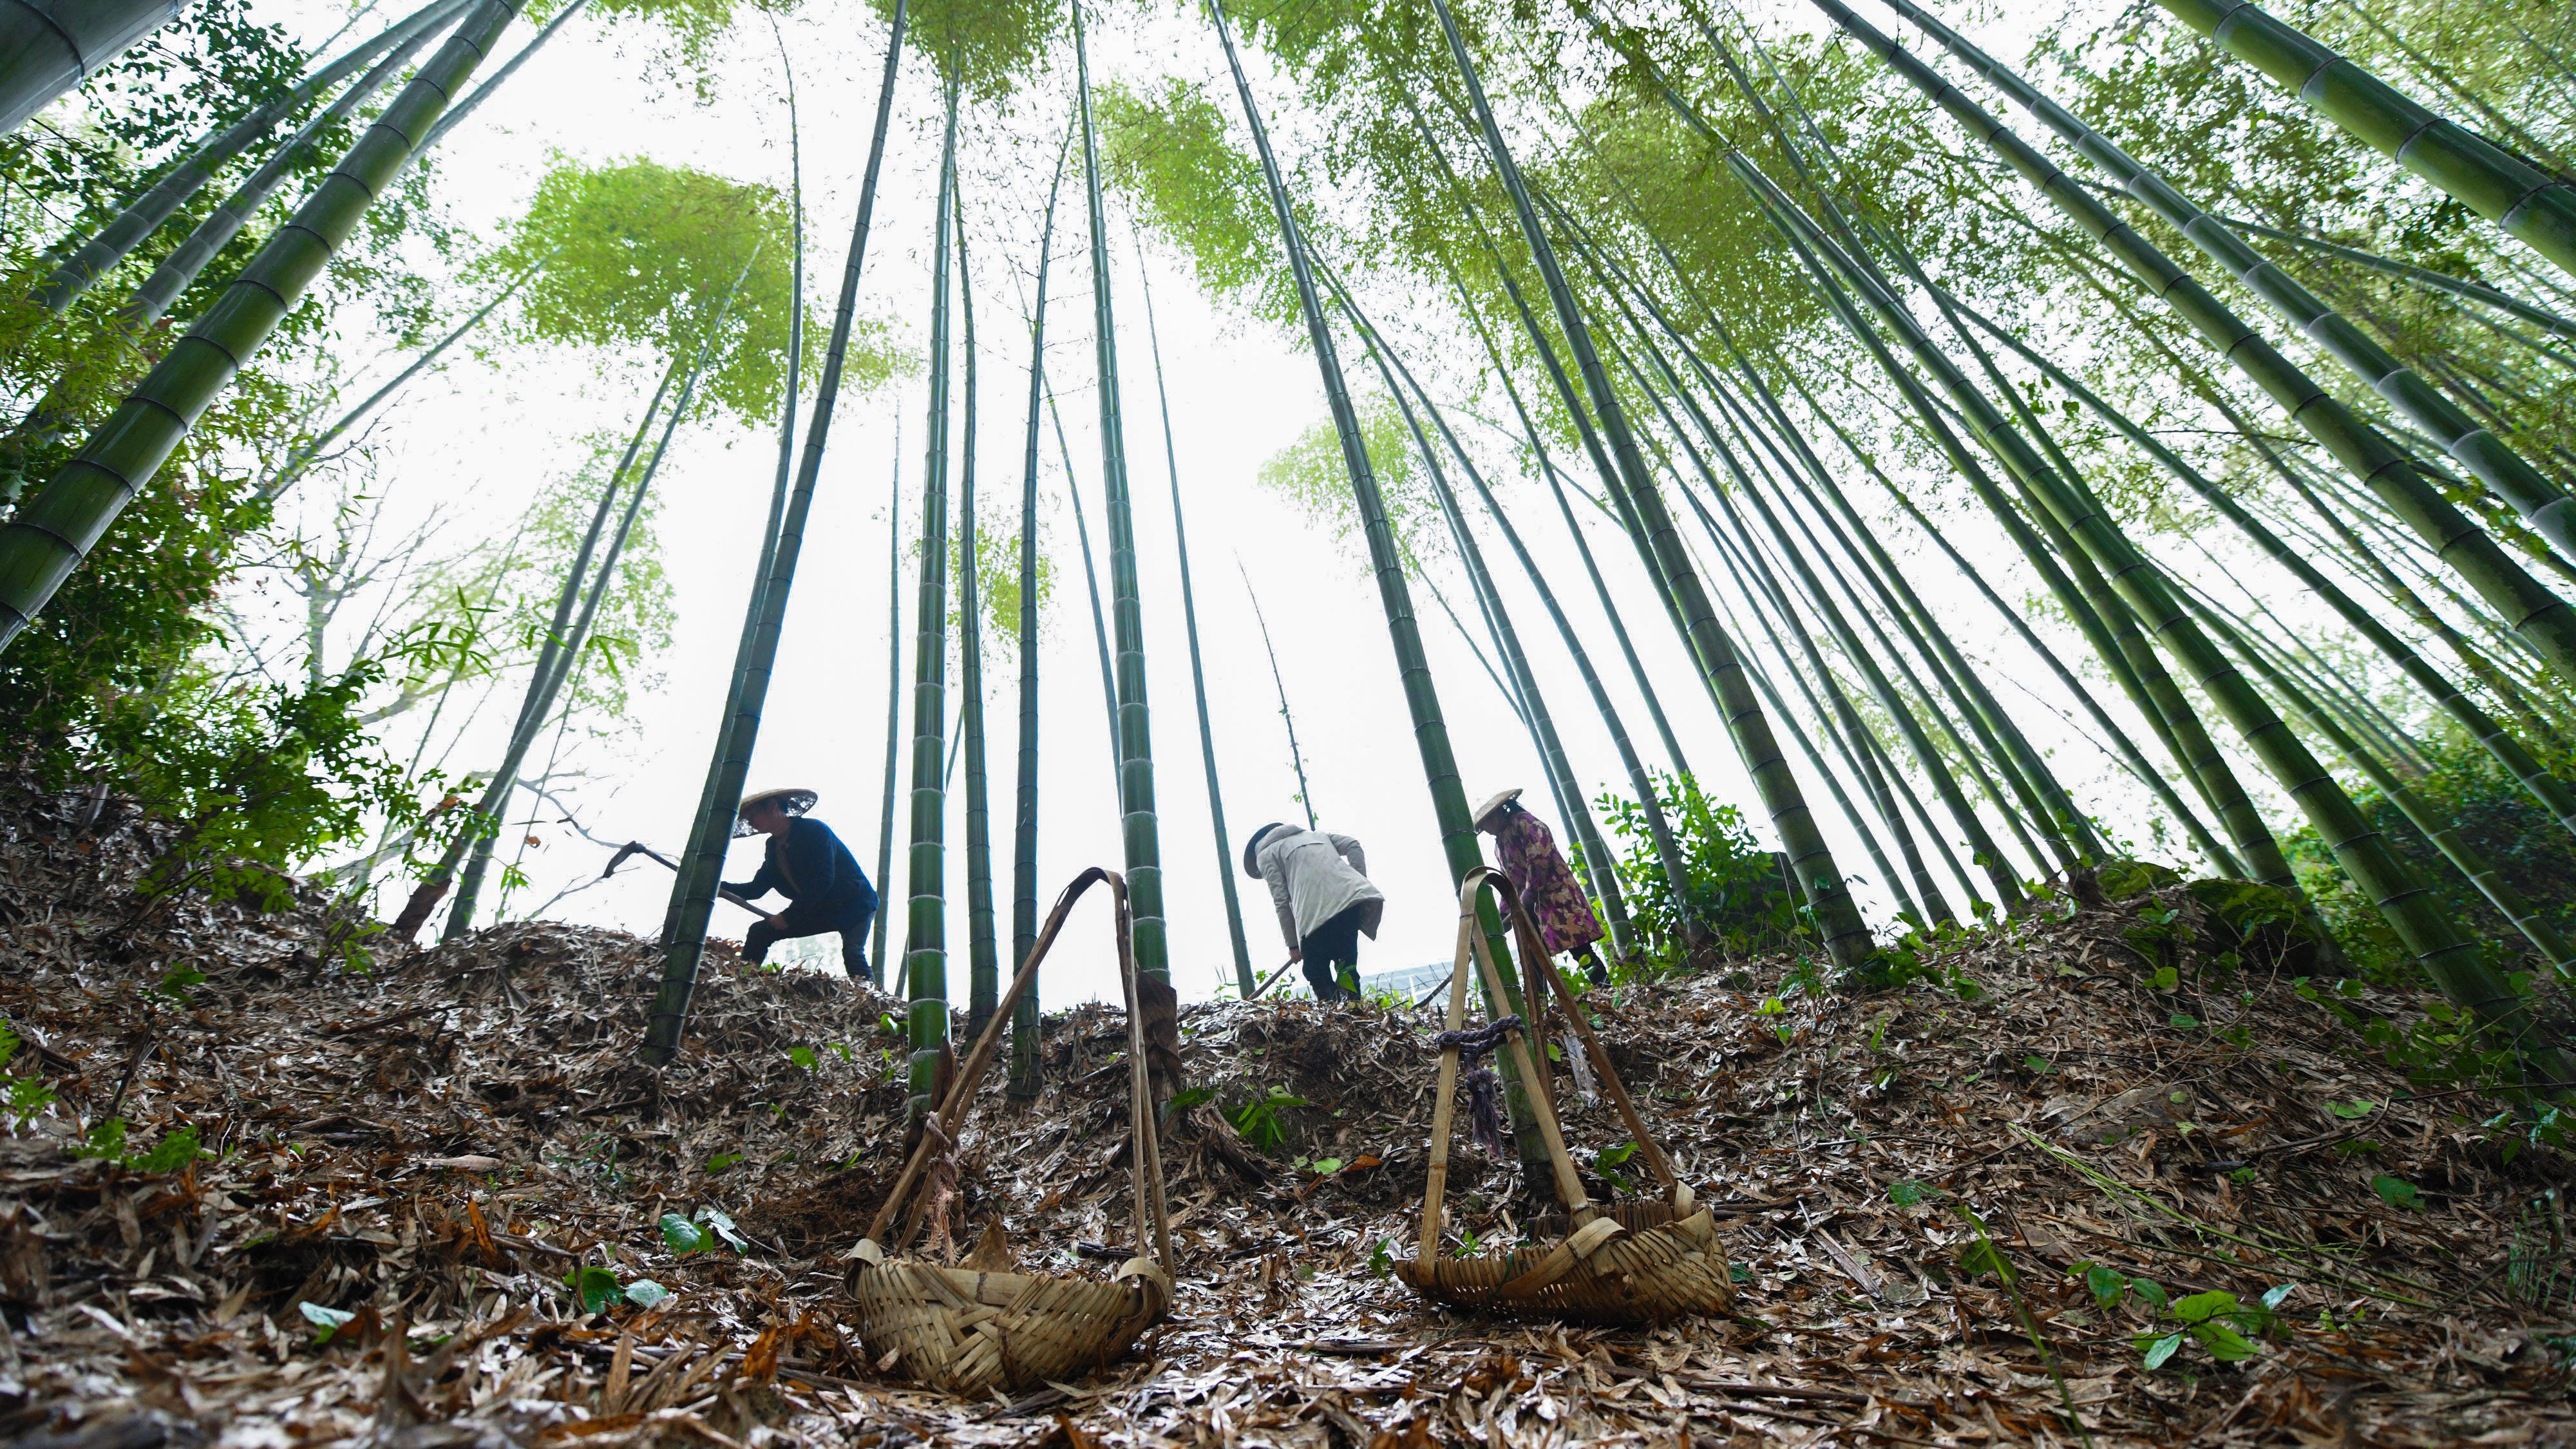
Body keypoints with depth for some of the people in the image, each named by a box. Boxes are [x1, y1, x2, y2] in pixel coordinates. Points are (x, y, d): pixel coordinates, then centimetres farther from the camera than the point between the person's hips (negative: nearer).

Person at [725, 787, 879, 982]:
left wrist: (788, 916, -25)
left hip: (854, 906, -8)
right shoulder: (774, 846, 7)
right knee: (759, 931, 1)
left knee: (852, 954, -29)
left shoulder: (815, 830, -18)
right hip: (820, 911, 8)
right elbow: (756, 889, 9)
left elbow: (822, 881, -26)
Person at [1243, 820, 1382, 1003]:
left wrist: (1293, 944, 10)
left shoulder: (1266, 855, 20)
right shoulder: (1318, 834, 36)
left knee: (1317, 974, 6)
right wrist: (1361, 881, 14)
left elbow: (1281, 902, 8)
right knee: (1346, 962, 12)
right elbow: (1353, 846, 19)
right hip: (1352, 897, 5)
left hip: (1315, 913, -5)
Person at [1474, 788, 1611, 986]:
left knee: (1579, 948, -15)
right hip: (1529, 903, 9)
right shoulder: (1499, 845, 22)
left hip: (1555, 893, -9)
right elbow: (1508, 881, 25)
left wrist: (1531, 890, -16)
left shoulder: (1523, 821, -6)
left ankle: (1604, 985, -14)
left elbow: (1539, 856, -18)